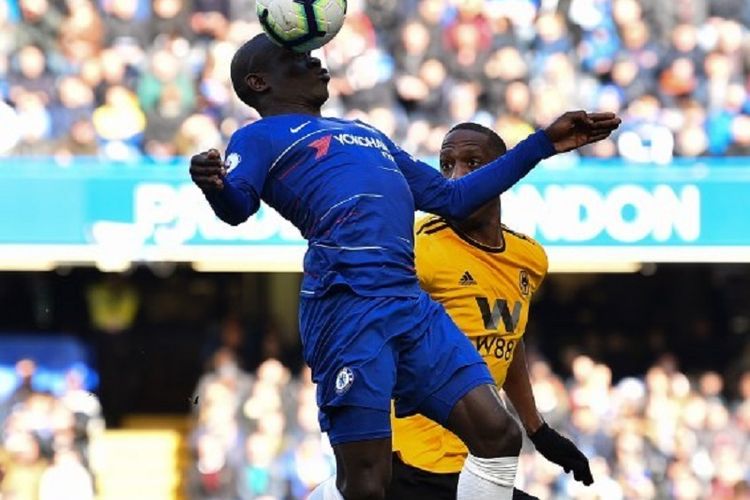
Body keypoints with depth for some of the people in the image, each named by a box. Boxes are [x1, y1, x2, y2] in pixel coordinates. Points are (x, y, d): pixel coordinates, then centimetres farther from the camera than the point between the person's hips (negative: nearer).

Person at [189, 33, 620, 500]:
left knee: (498, 436, -3)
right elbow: (238, 206, -9)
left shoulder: (367, 134, 33)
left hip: (412, 304, 7)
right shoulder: (260, 137, 10)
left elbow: (451, 197, 37)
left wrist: (543, 144, 35)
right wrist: (214, 185, -33)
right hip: (346, 303, -7)